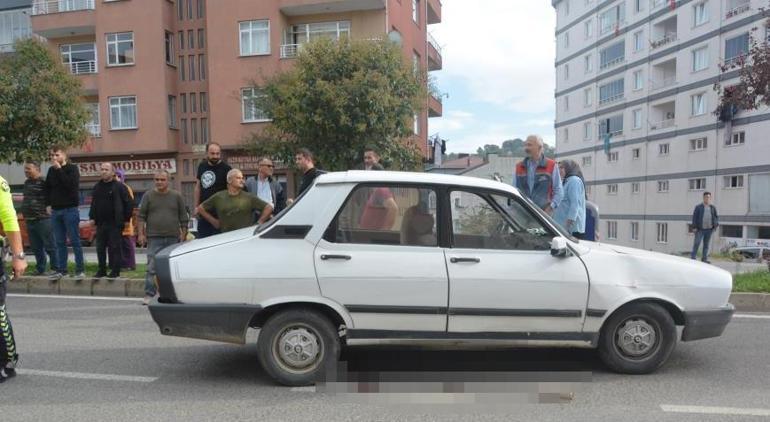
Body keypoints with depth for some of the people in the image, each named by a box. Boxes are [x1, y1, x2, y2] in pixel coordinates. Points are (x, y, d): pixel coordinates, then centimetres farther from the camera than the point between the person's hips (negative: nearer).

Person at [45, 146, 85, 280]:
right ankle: (61, 269, 14)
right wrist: (48, 204, 9)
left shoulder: (72, 168, -4)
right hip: (55, 210, 5)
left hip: (70, 210, -5)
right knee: (59, 242, 8)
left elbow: (71, 184, -20)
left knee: (75, 241, -4)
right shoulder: (51, 170, 11)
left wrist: (59, 169, -18)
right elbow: (47, 188, 20)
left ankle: (80, 270, -1)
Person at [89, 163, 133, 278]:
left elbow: (129, 203, -5)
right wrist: (92, 217, 14)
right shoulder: (97, 187, 14)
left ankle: (115, 271, 4)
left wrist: (126, 219, -6)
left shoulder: (119, 186, -5)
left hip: (115, 223, -6)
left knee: (115, 247, -3)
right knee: (100, 248, 9)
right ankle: (101, 270, 18)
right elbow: (93, 204, 23)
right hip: (100, 223, 6)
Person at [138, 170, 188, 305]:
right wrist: (141, 234, -2)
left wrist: (183, 234, 4)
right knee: (152, 267, -7)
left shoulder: (177, 196, 7)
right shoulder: (148, 196, 6)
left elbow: (184, 218, 9)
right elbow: (141, 216, 5)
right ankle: (149, 295, -4)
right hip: (154, 237, -1)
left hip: (173, 238, 1)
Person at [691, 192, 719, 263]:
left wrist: (716, 224, -1)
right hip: (700, 229, -4)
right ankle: (692, 257, -3)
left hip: (709, 229, 4)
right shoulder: (698, 207, 1)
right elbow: (694, 217, -2)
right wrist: (694, 227, -9)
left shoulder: (713, 208, 11)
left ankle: (704, 258, 12)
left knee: (706, 244, 7)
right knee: (696, 243, -6)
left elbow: (716, 217, 15)